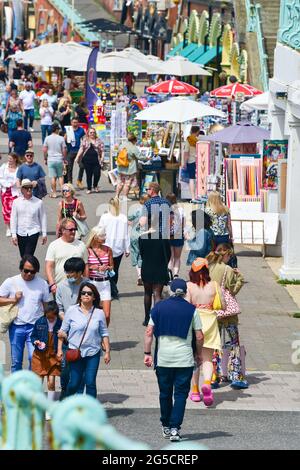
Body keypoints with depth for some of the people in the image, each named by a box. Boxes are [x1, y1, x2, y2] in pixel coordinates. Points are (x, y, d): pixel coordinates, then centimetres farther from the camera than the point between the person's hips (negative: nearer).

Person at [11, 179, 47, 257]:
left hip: (33, 233, -2)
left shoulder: (38, 202, -2)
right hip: (20, 233, 2)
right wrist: (13, 235, -1)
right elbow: (13, 219, 2)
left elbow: (43, 218, 5)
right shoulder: (16, 202, 0)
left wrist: (44, 234, 6)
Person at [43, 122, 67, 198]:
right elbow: (64, 150, -3)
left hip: (51, 160, 0)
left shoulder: (47, 138, -3)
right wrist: (64, 158, 11)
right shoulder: (61, 138, -5)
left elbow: (44, 150, -1)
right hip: (59, 160, 0)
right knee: (60, 176, 12)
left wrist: (45, 159, 11)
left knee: (53, 177, 2)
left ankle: (54, 193, 4)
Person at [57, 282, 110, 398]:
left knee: (90, 383, -3)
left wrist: (107, 351, 6)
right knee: (74, 383, 1)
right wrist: (59, 349, 2)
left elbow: (104, 334, 8)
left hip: (93, 353, 1)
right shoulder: (72, 311, -2)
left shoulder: (99, 313, 1)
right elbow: (63, 331, 5)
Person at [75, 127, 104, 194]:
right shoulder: (85, 140, 9)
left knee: (97, 174, -8)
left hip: (96, 160, 0)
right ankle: (89, 189, 14)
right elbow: (81, 149, 4)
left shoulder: (99, 141, 10)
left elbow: (102, 150, 7)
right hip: (87, 160, 0)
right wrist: (77, 157, -6)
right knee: (89, 175, 3)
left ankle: (95, 186, 19)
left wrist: (102, 157, -7)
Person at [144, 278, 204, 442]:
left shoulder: (158, 307, 2)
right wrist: (198, 354, 13)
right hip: (185, 359, -2)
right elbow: (199, 336, -1)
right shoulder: (191, 310, -2)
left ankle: (166, 427, 24)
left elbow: (149, 332, -2)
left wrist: (147, 353, 2)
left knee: (165, 393, 14)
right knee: (180, 394, 1)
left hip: (163, 359, 2)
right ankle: (174, 428, -10)